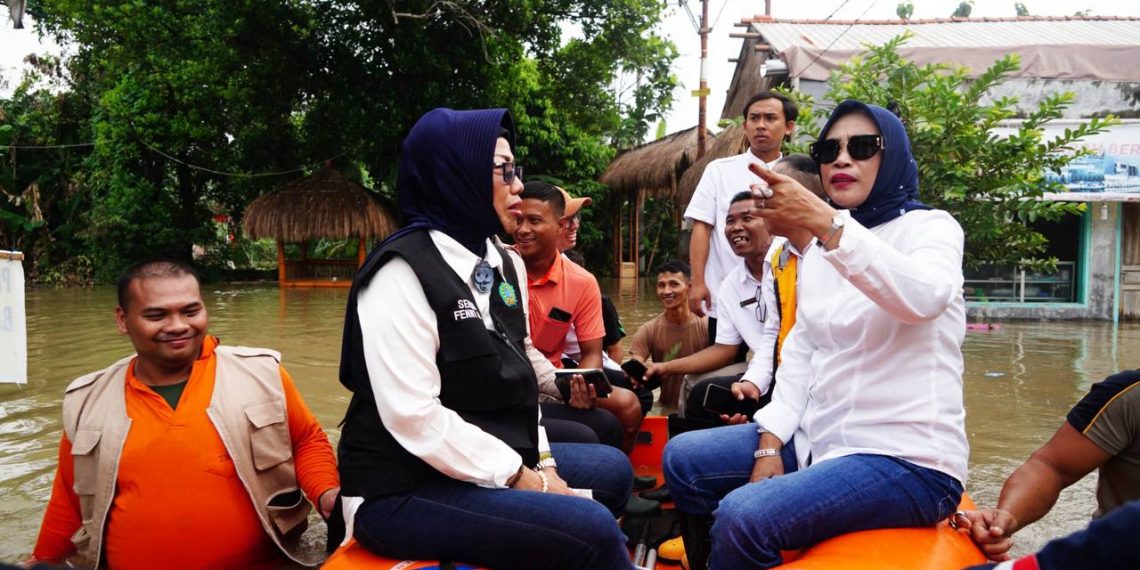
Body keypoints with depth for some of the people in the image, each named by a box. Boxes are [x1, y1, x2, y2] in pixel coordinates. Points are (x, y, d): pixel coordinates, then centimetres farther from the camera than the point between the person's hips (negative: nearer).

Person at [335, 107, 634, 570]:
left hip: (487, 462, 9)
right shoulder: (402, 272, -19)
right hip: (404, 490, -9)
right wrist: (523, 479, -18)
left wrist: (541, 462, 0)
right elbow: (415, 419, -25)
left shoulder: (504, 263, 9)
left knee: (611, 470, 14)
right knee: (591, 531, -21)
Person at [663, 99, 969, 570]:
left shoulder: (931, 227, -7)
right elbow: (799, 351, 8)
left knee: (743, 516, -27)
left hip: (906, 457, -7)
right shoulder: (819, 252, 13)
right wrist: (770, 443, -4)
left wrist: (826, 222, -41)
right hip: (820, 437, 8)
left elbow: (923, 297, -30)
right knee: (682, 458, 6)